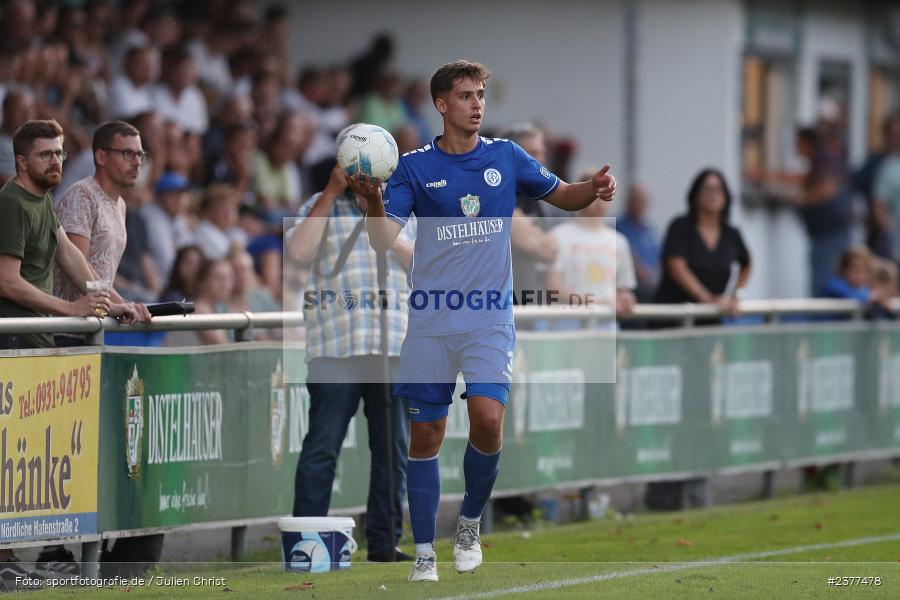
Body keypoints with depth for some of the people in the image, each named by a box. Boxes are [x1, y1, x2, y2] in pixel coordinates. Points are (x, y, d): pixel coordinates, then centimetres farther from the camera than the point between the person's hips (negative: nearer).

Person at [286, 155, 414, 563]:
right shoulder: (320, 206, 8)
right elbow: (299, 251, -10)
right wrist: (332, 193, -7)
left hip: (394, 345, 3)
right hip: (336, 345, -3)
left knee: (393, 449, 5)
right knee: (322, 447, -4)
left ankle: (384, 541, 11)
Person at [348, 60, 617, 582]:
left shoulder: (506, 157, 4)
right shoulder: (415, 167, 0)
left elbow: (562, 196, 15)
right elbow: (384, 240, -9)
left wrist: (594, 188, -8)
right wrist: (372, 200, -29)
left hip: (490, 318, 0)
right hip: (431, 321, 0)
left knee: (488, 421, -17)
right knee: (425, 436, 1)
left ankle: (470, 524, 8)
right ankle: (425, 553, 11)